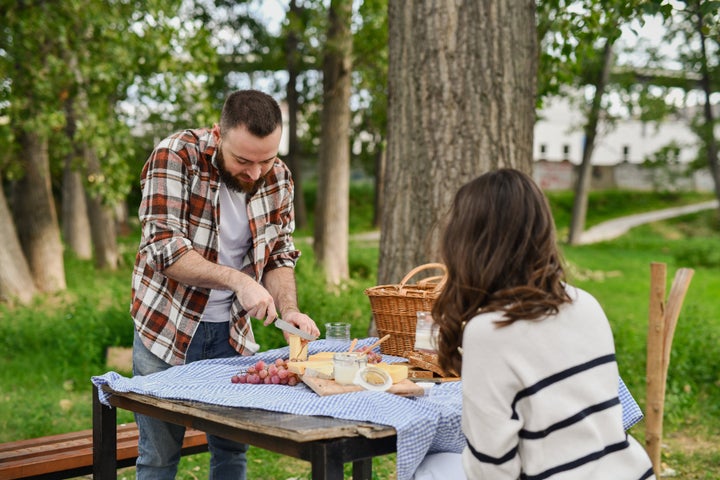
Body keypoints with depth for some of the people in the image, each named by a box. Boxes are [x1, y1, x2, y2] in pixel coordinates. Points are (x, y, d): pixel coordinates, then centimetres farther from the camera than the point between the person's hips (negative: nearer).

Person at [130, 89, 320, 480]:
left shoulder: (277, 177, -3)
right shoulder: (174, 157, -18)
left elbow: (280, 255, 3)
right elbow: (166, 250, -24)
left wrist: (289, 310, -15)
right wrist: (237, 279, -33)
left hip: (232, 329, 4)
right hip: (167, 327, -4)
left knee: (232, 448, 12)